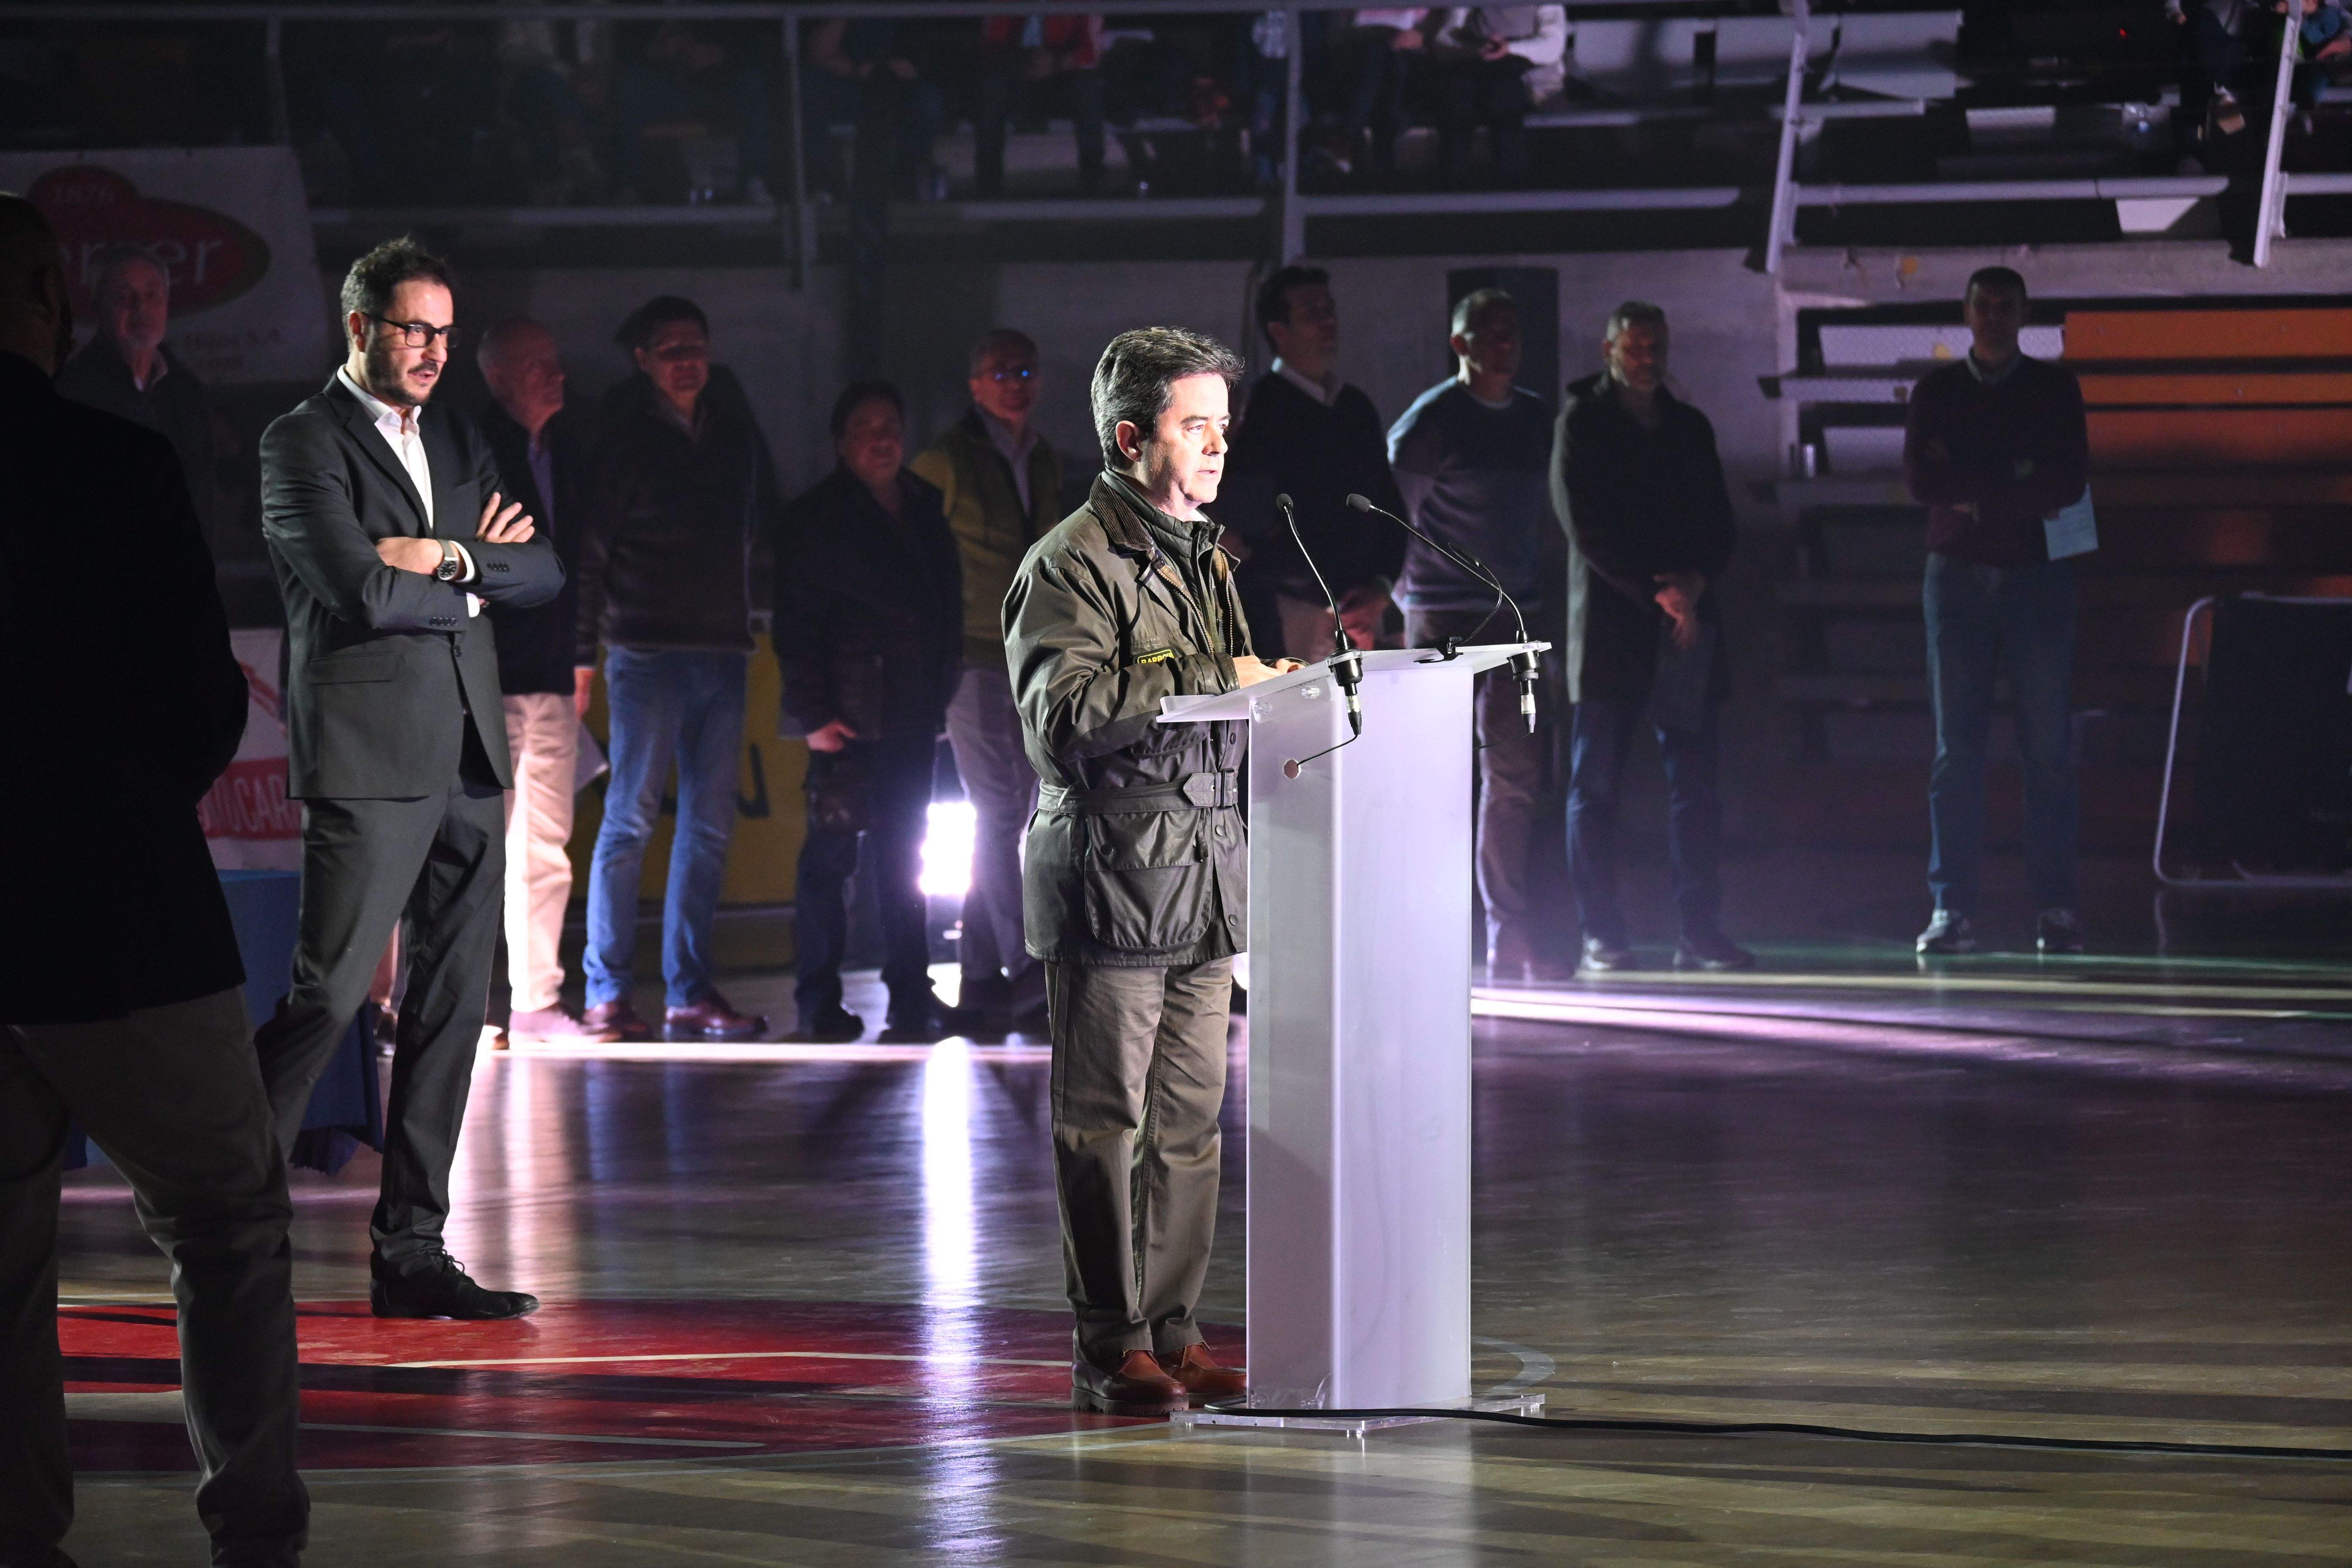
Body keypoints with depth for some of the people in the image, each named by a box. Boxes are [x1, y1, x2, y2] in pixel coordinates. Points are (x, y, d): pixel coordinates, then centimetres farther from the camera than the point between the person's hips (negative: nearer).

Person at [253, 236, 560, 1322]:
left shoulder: (457, 445, 19)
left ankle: (409, 1253, 9)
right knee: (328, 994, -12)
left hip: (469, 759, 7)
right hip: (369, 756, -7)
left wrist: (450, 558, -7)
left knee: (453, 1008, 5)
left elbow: (541, 572, 10)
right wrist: (470, 591, -1)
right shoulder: (303, 443, -3)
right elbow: (361, 589, -15)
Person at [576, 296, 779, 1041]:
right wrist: (584, 650, -13)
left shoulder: (731, 418, 12)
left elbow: (763, 513, 26)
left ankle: (690, 993, 11)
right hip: (648, 651, -6)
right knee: (631, 819, -8)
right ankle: (607, 994, -6)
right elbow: (589, 548, -7)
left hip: (722, 648, 6)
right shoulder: (623, 435, -4)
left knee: (709, 827, 6)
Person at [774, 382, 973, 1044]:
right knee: (832, 851, -5)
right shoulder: (815, 519, -1)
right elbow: (796, 624, -5)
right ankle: (817, 1000, -2)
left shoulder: (925, 512, 16)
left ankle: (911, 994, 12)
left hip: (910, 716, 6)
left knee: (904, 854, 9)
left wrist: (941, 692, 11)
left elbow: (948, 607, 21)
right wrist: (813, 713, -12)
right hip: (850, 716, -6)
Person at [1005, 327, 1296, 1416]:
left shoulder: (1199, 555, 20)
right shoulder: (1070, 565, -8)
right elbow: (1065, 712, -21)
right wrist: (1214, 681, -20)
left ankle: (1171, 1332, 14)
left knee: (1189, 1121, 8)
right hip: (1112, 875, -8)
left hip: (1207, 872, 8)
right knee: (1105, 1121, -4)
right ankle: (1108, 1347, 0)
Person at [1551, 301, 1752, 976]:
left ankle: (1700, 931, 1)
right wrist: (1655, 594, -13)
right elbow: (1586, 527, -7)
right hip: (1610, 625, -4)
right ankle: (1601, 934, 0)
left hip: (1686, 624, 4)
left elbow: (1718, 523, 15)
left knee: (1695, 782, 0)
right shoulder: (1582, 421, 2)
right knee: (1595, 784, -3)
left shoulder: (1690, 427, 17)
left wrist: (1695, 581, -6)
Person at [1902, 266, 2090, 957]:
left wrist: (1975, 489, -8)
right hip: (1959, 579, 1)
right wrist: (2015, 478, -8)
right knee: (1956, 748, -3)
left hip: (2038, 574, -1)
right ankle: (1951, 907, -3)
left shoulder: (2054, 388, 8)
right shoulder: (1938, 390, 10)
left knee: (2049, 748, -3)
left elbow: (2068, 484, -5)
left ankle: (2056, 908, -2)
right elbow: (1921, 481, -4)